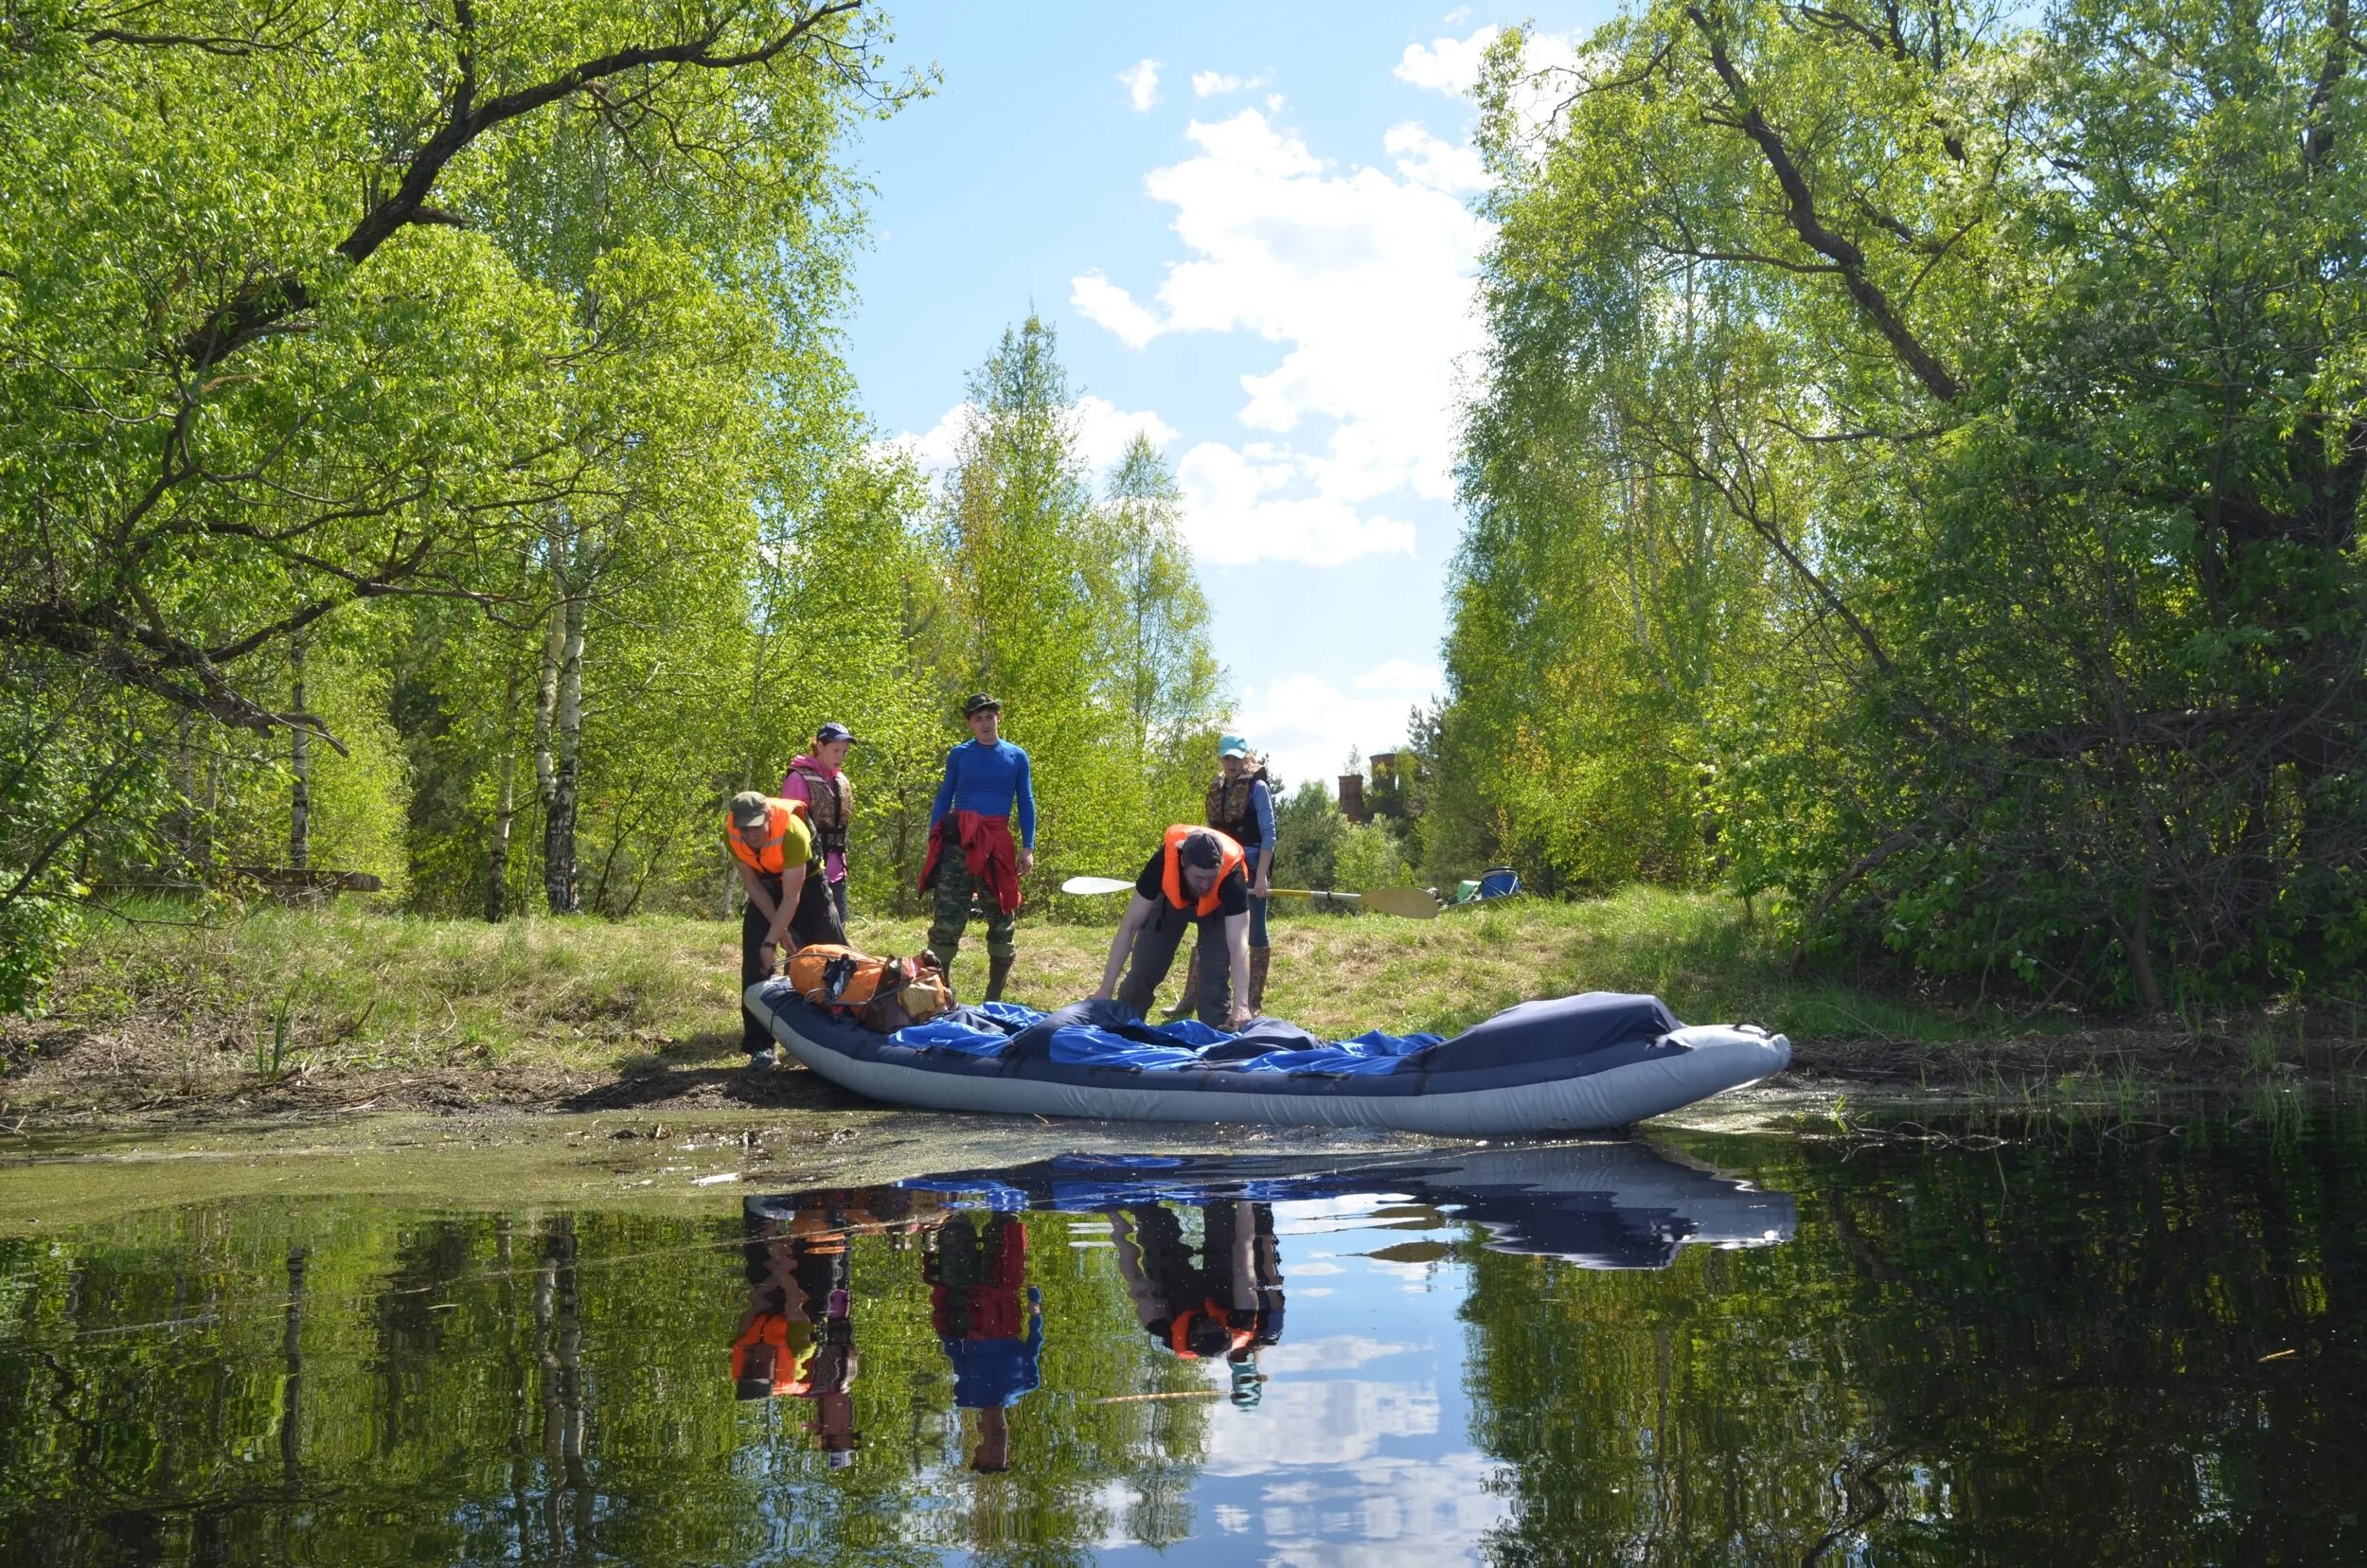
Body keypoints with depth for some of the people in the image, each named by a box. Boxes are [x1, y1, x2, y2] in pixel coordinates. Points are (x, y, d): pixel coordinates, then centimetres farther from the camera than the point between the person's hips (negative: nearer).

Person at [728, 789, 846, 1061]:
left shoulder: (792, 832, -37)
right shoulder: (731, 833, -25)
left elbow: (791, 897, -33)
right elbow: (752, 883, -12)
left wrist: (771, 941, -34)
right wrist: (780, 929, -14)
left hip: (805, 884, -3)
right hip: (765, 888, 3)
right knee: (755, 964, -7)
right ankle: (760, 1045, -4)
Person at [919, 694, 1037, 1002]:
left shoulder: (1017, 757, 9)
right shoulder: (959, 754, 8)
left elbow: (1026, 804, 9)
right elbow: (943, 799, 11)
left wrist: (1028, 847, 0)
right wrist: (932, 841, 2)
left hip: (997, 844, 1)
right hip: (957, 842, -1)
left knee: (1001, 922, 5)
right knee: (946, 921, -7)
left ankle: (994, 999, 15)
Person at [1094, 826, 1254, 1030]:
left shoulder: (1231, 873, -43)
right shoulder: (1164, 861, -41)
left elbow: (1238, 944, -46)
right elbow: (1130, 925, -35)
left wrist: (1241, 1005, -57)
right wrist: (1106, 989, -36)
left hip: (1218, 907, -1)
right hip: (1170, 899, 1)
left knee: (1216, 974, -15)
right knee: (1142, 970, -2)